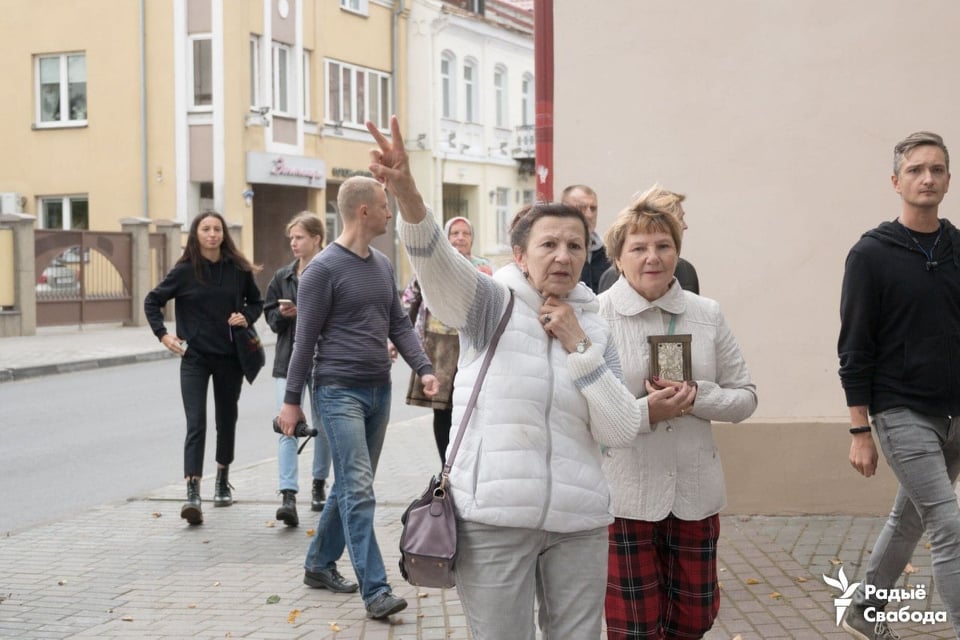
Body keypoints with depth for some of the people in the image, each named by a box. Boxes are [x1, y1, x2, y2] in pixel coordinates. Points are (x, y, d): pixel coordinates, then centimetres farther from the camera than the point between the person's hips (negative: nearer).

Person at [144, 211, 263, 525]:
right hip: (195, 358, -2)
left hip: (229, 358, 2)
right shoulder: (185, 271, -5)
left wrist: (246, 317, -6)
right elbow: (152, 301, 6)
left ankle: (223, 481, 34)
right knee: (196, 425, -11)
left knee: (227, 420, 15)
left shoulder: (238, 269, -1)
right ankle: (192, 494, -17)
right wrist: (162, 334, -4)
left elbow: (256, 301, 14)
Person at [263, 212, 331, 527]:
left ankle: (319, 485, 32)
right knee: (287, 427, -9)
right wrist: (282, 314, -8)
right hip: (289, 361, 3)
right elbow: (270, 315, 12)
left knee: (323, 427, 13)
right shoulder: (282, 277, 7)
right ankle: (288, 496, -14)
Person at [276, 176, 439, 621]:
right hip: (339, 391, -7)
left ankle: (320, 564, 29)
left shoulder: (383, 265, 12)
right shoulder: (324, 269, -9)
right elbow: (305, 339, -7)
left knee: (351, 486, 14)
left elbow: (399, 325, 15)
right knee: (359, 489, -11)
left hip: (379, 390, 8)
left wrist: (424, 369, -1)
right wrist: (292, 400, -6)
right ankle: (375, 591, -11)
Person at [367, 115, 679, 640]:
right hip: (494, 521, -3)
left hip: (578, 523, 4)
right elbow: (438, 263, -22)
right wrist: (407, 196, -42)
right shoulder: (493, 304, 0)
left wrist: (579, 346, -7)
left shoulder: (594, 329, 10)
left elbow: (622, 431, 1)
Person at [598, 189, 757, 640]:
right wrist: (646, 412, -23)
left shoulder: (707, 314, 3)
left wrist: (696, 398, -12)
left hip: (695, 491, 4)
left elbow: (745, 397, 7)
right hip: (624, 495, -3)